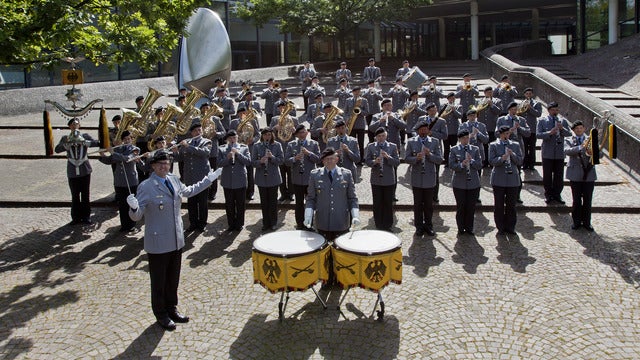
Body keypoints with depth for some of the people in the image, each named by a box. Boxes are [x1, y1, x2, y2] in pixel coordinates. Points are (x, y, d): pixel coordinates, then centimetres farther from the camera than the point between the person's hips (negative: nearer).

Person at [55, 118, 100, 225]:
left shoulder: (85, 136, 4)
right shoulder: (65, 138, 6)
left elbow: (97, 143, -11)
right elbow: (57, 149, -9)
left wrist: (84, 142, -22)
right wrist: (67, 143, -22)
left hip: (85, 170, 0)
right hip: (72, 172, 0)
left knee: (85, 195, 4)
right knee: (75, 196, 4)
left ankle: (86, 217, 13)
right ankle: (76, 217, 13)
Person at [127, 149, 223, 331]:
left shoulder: (174, 180, 3)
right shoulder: (146, 187, -17)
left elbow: (188, 191, 24)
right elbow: (136, 216, -17)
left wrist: (208, 180, 26)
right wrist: (134, 207, -40)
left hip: (177, 240, 6)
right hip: (158, 244, -6)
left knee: (173, 278, 19)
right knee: (159, 281, 9)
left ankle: (171, 309, 37)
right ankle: (161, 314, 27)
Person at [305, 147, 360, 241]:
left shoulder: (347, 174, 2)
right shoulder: (314, 174, 2)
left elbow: (352, 198, 4)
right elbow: (311, 198, 5)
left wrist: (355, 216, -9)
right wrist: (308, 216, -9)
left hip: (342, 224, 0)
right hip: (322, 224, 0)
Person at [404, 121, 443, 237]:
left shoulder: (435, 142, 4)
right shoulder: (411, 142, 3)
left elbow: (440, 160, -2)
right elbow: (406, 158, -1)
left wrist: (429, 154, -18)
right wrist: (416, 158, -20)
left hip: (429, 178, 0)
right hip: (416, 178, 0)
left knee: (429, 204, 8)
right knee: (418, 204, 7)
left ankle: (428, 226, 21)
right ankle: (419, 227, 17)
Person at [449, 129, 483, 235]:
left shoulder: (475, 149, 6)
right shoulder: (454, 150, 1)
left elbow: (480, 165, 1)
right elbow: (451, 165, -7)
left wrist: (471, 161, -15)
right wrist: (462, 164, -22)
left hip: (473, 183, 2)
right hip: (459, 183, -2)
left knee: (471, 206, 6)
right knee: (460, 206, 4)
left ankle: (469, 228, 20)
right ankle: (461, 228, 18)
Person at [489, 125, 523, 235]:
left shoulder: (515, 145, 11)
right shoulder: (493, 145, 3)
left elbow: (520, 161, 4)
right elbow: (491, 161, -8)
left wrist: (512, 155, -13)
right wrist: (502, 158, -23)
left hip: (513, 179, 2)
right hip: (499, 180, -2)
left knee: (511, 205, 6)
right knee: (499, 205, 4)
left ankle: (510, 227, 17)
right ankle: (501, 228, 14)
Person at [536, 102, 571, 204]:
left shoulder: (563, 121, 8)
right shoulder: (542, 121, 1)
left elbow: (569, 134, -1)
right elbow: (538, 134, -9)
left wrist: (562, 129, -20)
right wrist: (550, 133, -22)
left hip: (559, 152, 2)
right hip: (547, 153, -2)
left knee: (559, 175, 7)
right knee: (547, 175, 5)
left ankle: (557, 194, 19)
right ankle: (548, 195, 17)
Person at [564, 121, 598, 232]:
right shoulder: (569, 140, 5)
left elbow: (600, 154, 0)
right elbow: (567, 151, -16)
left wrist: (593, 152, -22)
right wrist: (580, 147, -28)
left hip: (589, 174, 1)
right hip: (575, 174, -1)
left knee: (588, 200, 6)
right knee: (576, 200, 4)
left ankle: (587, 222, 17)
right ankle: (576, 221, 16)